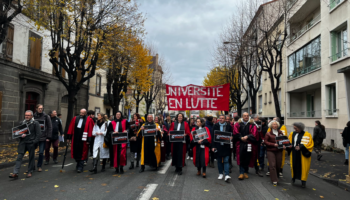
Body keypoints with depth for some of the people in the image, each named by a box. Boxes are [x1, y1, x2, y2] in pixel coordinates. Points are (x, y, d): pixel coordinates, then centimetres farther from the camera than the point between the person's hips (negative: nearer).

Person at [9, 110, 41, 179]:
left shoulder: (35, 123, -3)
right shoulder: (22, 123, 11)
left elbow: (38, 133, -6)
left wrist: (34, 142, -13)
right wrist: (21, 135, -2)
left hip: (31, 143, -4)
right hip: (22, 143, 4)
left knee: (31, 158, 5)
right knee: (19, 157, -1)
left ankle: (30, 172, 18)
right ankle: (15, 173, -2)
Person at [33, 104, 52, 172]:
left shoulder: (46, 116, -1)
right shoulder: (34, 116, 2)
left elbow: (49, 127, 0)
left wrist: (48, 137, -4)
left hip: (43, 138, -1)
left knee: (41, 152, 1)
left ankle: (39, 166, 17)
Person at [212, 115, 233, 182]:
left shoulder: (228, 126, 1)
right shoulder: (215, 126, 3)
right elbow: (213, 136, 3)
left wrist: (231, 138, -15)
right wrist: (213, 146, -2)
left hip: (226, 146, -2)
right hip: (218, 146, 2)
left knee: (226, 161, -4)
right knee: (219, 161, 11)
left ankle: (227, 175, -5)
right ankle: (221, 174, 23)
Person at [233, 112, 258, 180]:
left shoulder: (252, 125, 7)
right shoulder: (238, 124, 8)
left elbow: (254, 134, -4)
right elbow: (235, 132, -2)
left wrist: (247, 137, -17)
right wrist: (241, 138, -14)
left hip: (249, 144, 1)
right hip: (240, 143, -1)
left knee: (247, 158, 5)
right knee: (241, 158, -6)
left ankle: (245, 172, 18)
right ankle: (241, 173, -2)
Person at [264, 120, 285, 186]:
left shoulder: (280, 133, 9)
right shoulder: (268, 133, -1)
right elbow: (265, 141, -6)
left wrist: (284, 145, -8)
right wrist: (273, 144, -17)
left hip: (279, 151, 3)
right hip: (270, 151, -3)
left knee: (278, 165, 6)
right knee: (272, 165, -8)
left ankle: (276, 175, 32)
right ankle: (274, 180, -4)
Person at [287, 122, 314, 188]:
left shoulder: (307, 135, -9)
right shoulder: (292, 134, 6)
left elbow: (310, 145, -12)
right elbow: (289, 142, 13)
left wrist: (301, 147, -23)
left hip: (303, 154, -4)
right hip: (294, 154, 4)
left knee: (303, 167, 2)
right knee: (294, 166, 10)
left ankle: (303, 181, 15)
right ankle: (293, 178, 29)